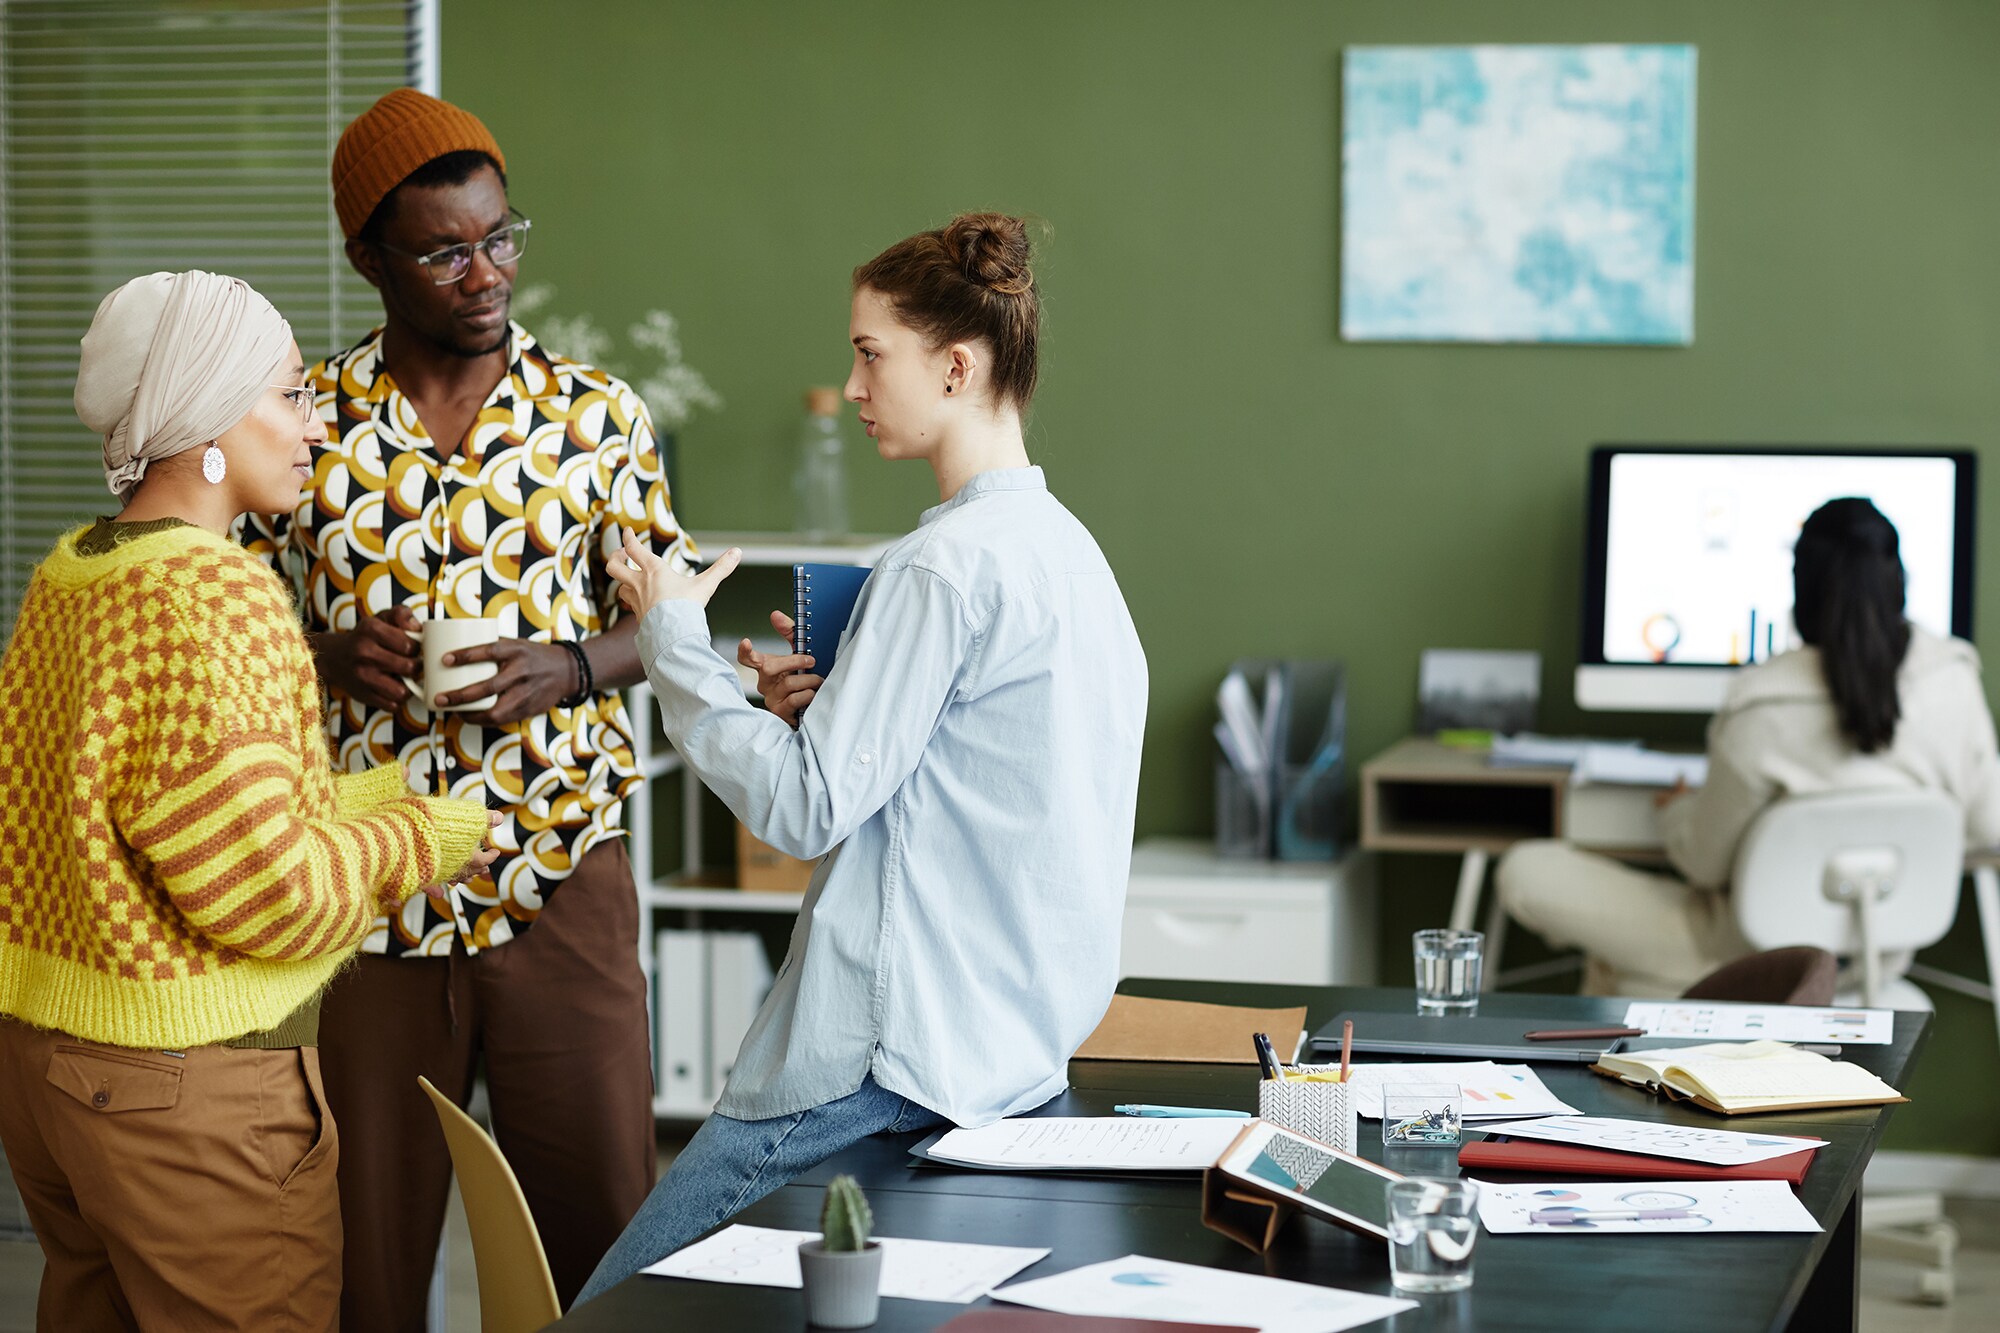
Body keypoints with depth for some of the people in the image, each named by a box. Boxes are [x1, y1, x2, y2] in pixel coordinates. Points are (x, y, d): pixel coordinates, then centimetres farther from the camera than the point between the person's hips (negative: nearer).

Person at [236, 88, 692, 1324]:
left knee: (601, 1223, 4)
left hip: (562, 879, 0)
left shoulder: (599, 414, 2)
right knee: (365, 1233, 9)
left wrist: (572, 668, -13)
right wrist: (333, 656, -11)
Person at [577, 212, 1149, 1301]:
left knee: (616, 1305, -5)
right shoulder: (1067, 551, 14)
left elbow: (805, 810, -16)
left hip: (899, 1063, -10)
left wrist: (675, 636, -6)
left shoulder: (948, 565, -16)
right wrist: (829, 709, 9)